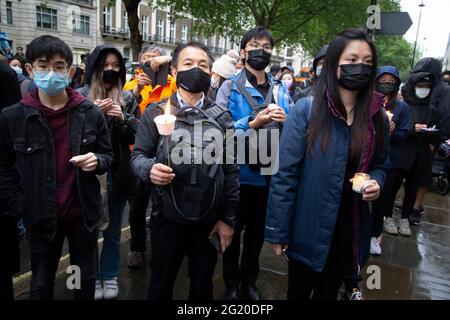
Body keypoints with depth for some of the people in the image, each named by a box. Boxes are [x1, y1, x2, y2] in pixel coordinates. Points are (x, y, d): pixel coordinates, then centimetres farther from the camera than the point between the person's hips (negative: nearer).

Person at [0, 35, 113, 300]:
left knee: (86, 280, 19)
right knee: (41, 284, 20)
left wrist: (97, 161, -18)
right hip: (40, 217, 0)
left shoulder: (91, 113, -6)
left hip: (84, 215, 0)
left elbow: (108, 156, 4)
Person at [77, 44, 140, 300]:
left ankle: (110, 276, 32)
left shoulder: (127, 99, 4)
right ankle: (92, 277, 30)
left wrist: (123, 119, -15)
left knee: (113, 231, 15)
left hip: (117, 173, 2)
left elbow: (137, 136, 2)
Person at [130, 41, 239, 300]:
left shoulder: (222, 116, -1)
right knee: (161, 285, 19)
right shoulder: (156, 113, -3)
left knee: (202, 286, 21)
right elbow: (139, 154, -1)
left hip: (209, 220, 1)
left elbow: (231, 169, -1)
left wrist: (228, 218, -2)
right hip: (168, 218, 0)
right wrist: (149, 169, -25)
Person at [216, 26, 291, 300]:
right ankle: (231, 283, 34)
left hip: (269, 173, 4)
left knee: (257, 231, 19)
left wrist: (285, 120, -16)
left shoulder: (281, 90, 6)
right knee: (234, 230, 13)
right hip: (238, 173, -4)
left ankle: (250, 280, 40)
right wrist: (254, 122, -26)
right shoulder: (230, 88, -6)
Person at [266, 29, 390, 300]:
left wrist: (376, 182, -11)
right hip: (308, 227, -3)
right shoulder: (306, 110, -15)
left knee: (329, 292, 25)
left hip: (350, 228, 4)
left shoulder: (378, 117, 0)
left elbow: (380, 165, 13)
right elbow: (285, 173, -15)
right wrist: (278, 230, -14)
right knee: (298, 291, 19)